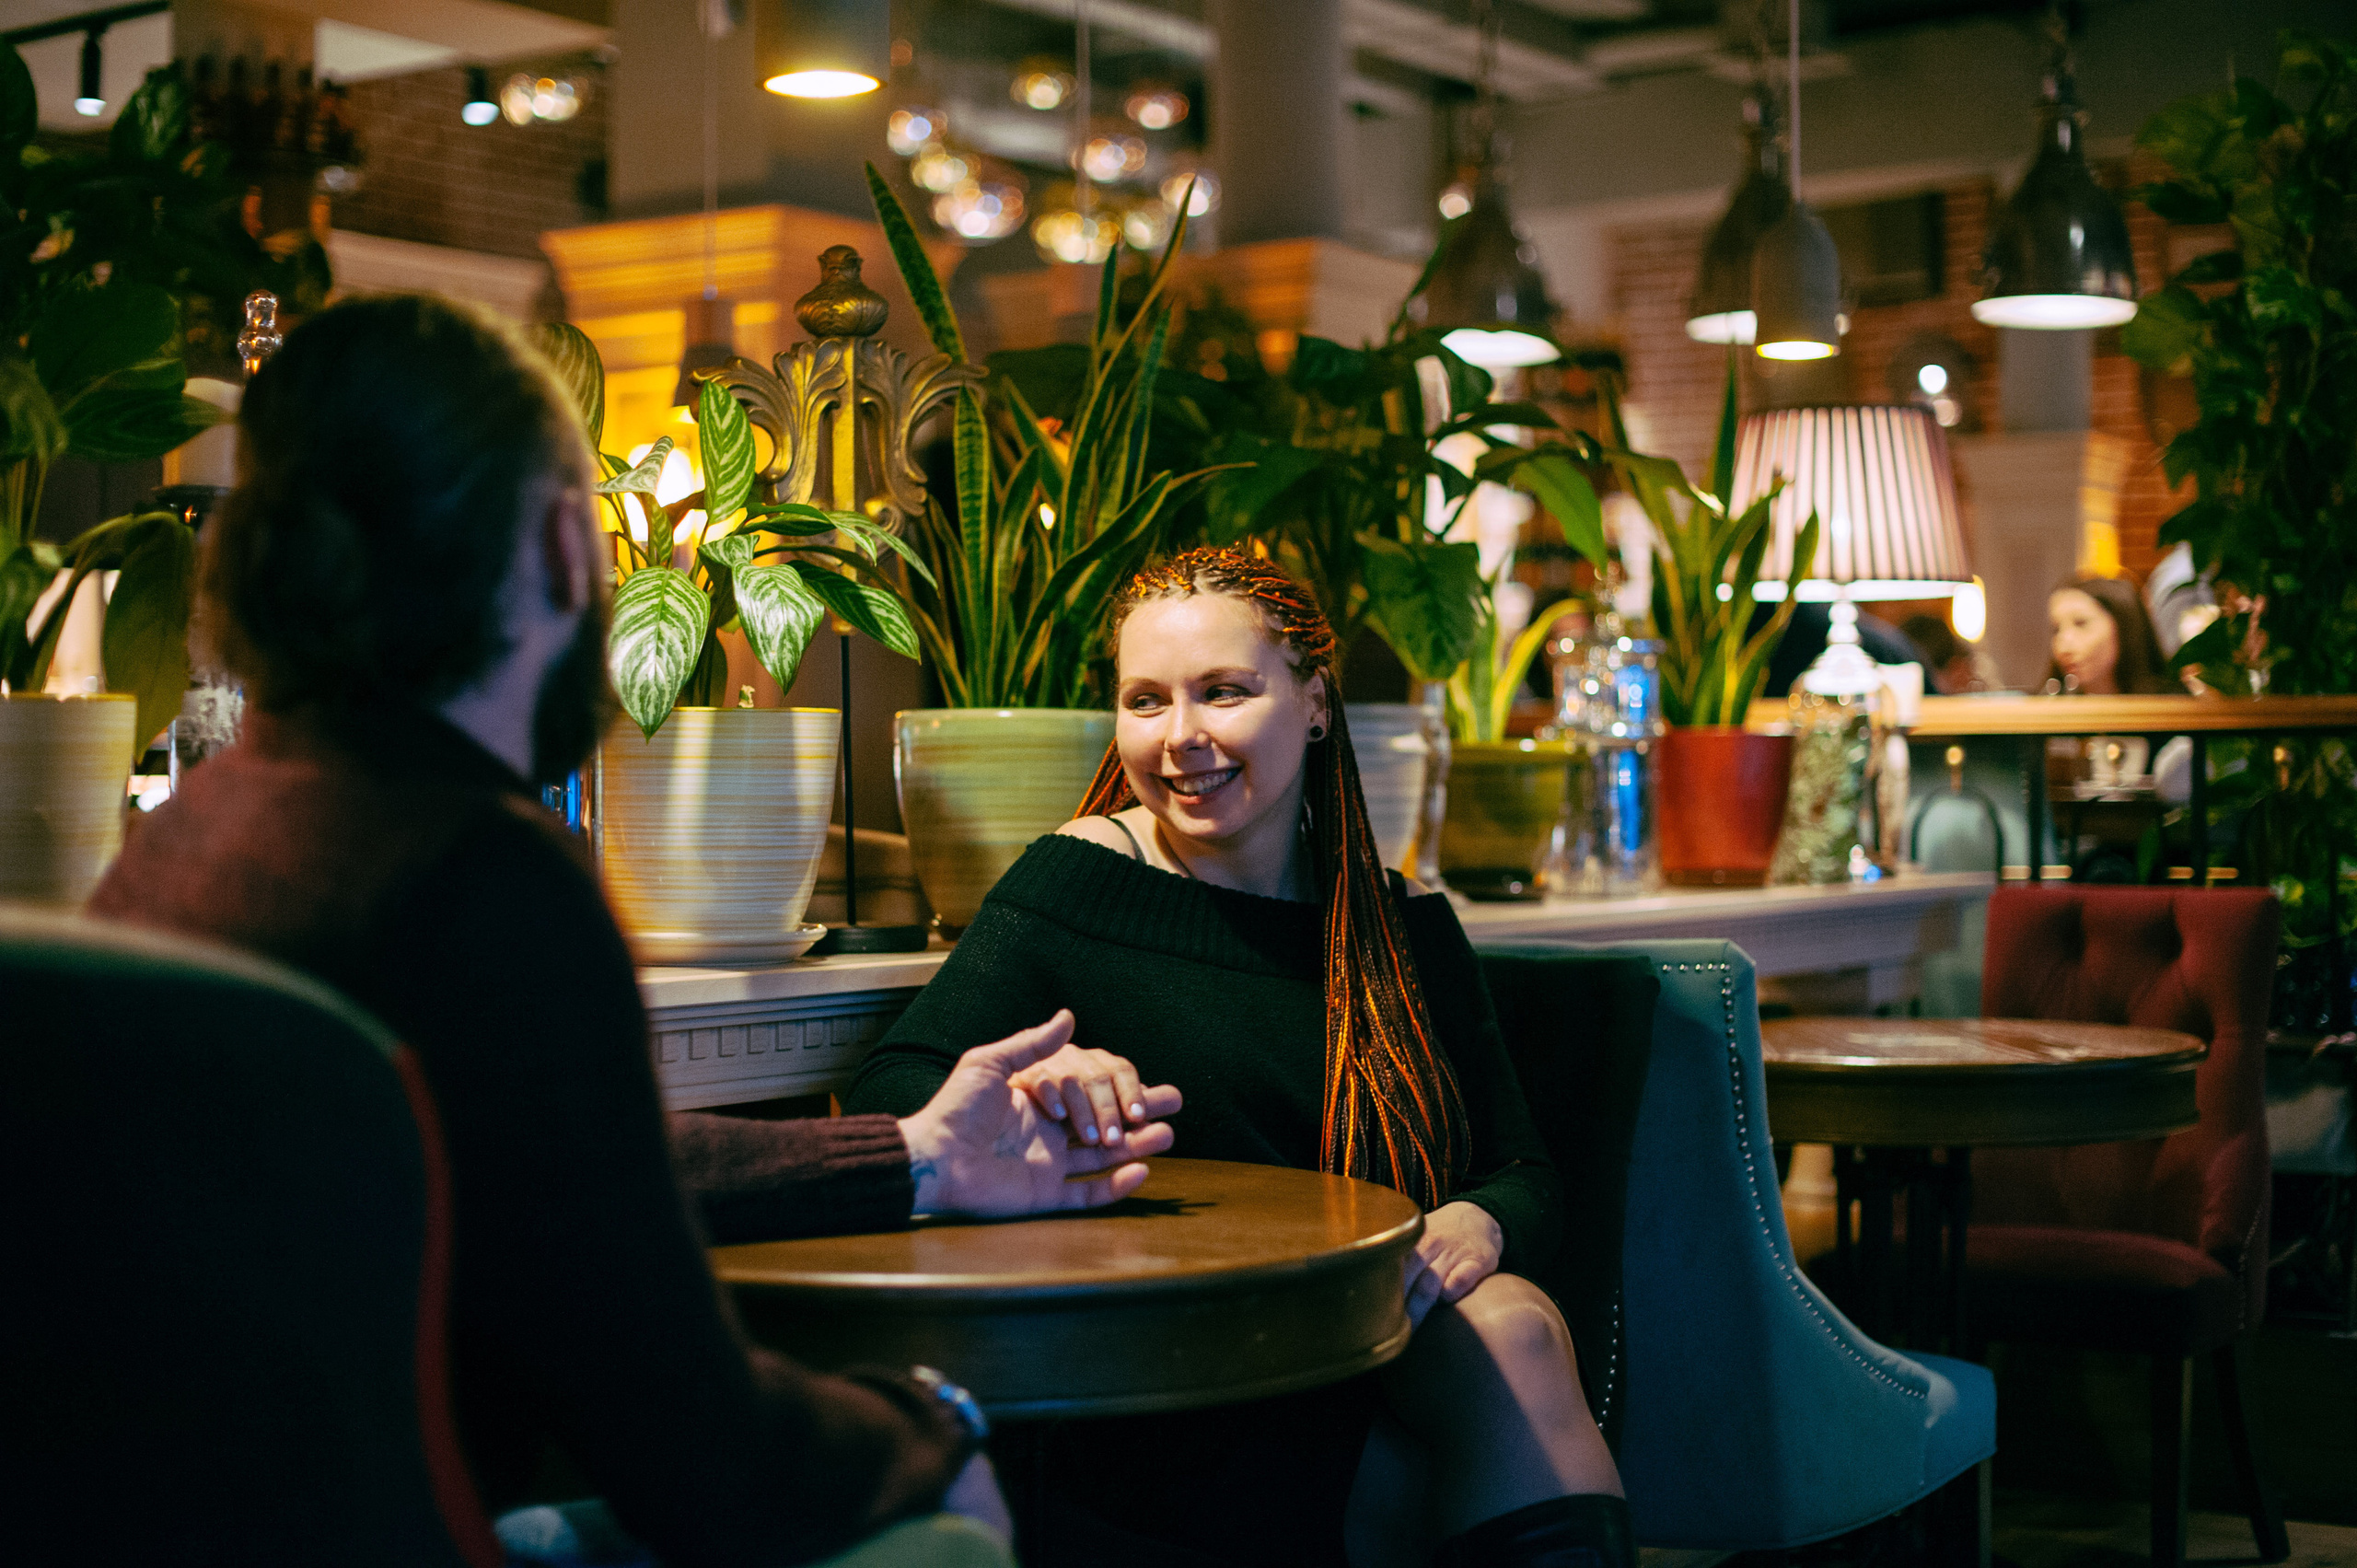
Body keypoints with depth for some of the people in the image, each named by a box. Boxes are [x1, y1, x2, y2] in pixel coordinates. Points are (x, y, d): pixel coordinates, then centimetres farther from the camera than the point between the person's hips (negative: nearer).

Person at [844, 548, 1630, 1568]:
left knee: (1510, 1323, -29)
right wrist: (1016, 1103, -30)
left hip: (1393, 1361, 5)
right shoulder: (1081, 883, 0)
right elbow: (886, 1095, -8)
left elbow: (1525, 1172, 13)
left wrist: (1478, 1226, -11)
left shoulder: (1405, 927, 12)